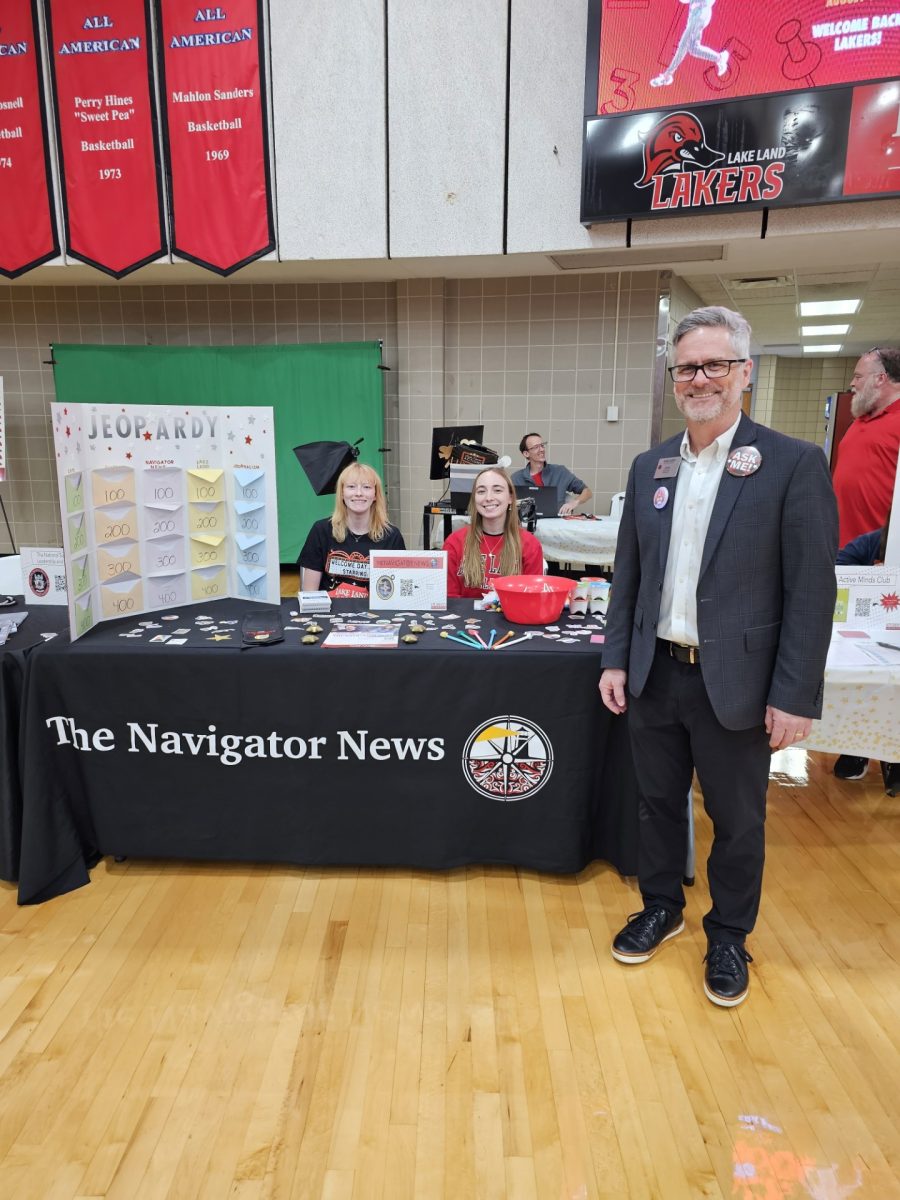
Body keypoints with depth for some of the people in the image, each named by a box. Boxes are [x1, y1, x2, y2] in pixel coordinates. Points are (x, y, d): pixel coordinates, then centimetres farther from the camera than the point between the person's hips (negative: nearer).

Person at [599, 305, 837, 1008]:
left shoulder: (794, 464, -9)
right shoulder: (650, 466, 6)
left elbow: (812, 591, -10)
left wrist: (796, 696, -12)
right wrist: (617, 659, 6)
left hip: (735, 681, -4)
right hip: (655, 674, 4)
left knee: (738, 821, 13)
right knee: (659, 802, 19)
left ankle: (728, 936, 37)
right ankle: (661, 908, 42)